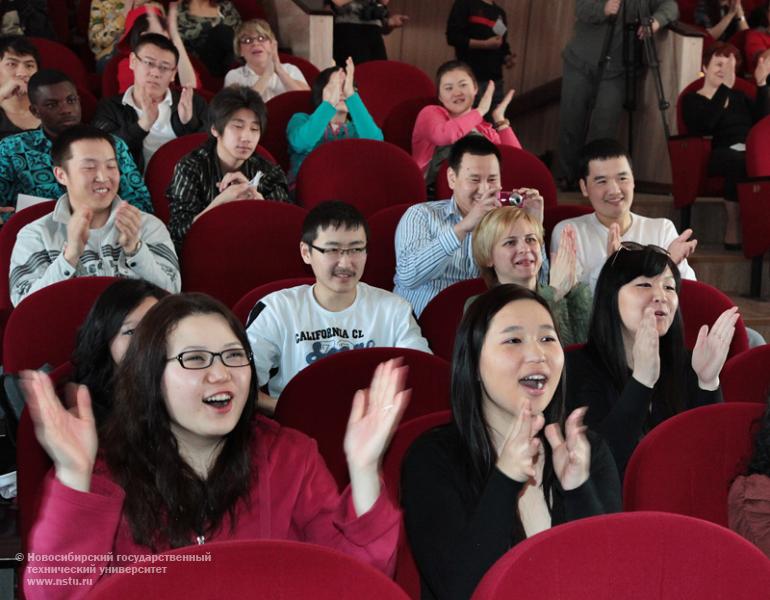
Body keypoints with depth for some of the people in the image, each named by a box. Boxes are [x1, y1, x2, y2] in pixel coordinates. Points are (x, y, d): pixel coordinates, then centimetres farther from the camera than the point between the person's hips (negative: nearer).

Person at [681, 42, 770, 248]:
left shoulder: (739, 96, 30)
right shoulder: (692, 99, 13)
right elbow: (703, 125, -11)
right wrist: (725, 87, -16)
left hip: (751, 151, 4)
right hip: (723, 154, -4)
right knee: (740, 161, -40)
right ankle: (733, 229, -33)